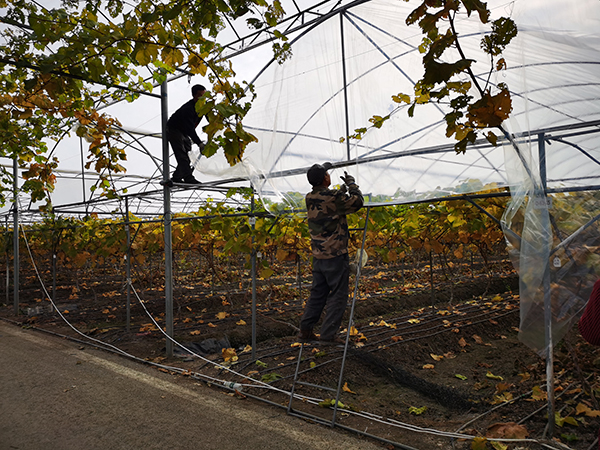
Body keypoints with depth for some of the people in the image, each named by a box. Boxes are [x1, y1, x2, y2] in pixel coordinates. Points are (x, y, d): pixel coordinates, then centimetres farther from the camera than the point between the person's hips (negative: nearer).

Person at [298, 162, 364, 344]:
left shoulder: (310, 198, 5)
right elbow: (357, 202, -4)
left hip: (318, 255, 7)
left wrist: (344, 188, 26)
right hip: (335, 255, -7)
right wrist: (352, 184, 9)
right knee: (337, 295, 3)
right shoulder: (333, 197, -17)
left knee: (317, 293, 17)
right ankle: (327, 336, 4)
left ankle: (305, 330, 21)